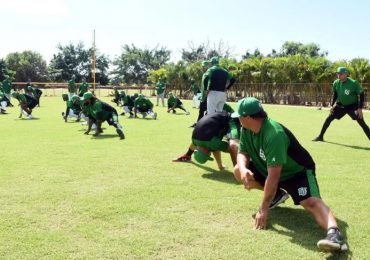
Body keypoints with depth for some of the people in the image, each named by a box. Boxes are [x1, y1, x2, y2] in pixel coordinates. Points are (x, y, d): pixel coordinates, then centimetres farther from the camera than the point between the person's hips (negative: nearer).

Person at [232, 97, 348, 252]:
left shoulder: (273, 134, -36)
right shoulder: (246, 129, -10)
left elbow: (273, 176, -37)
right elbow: (243, 153, -2)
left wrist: (263, 209, -33)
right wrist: (243, 169, -29)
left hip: (297, 172, -8)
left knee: (311, 202, -33)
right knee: (238, 171, -3)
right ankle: (277, 195, 8)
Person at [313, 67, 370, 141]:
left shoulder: (353, 83, -24)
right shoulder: (336, 83, -10)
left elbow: (361, 95, -15)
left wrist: (360, 108, -20)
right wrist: (333, 105, 2)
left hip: (353, 106, -4)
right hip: (340, 105, 4)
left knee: (361, 122, -12)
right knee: (328, 119, 0)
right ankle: (320, 136, 14)